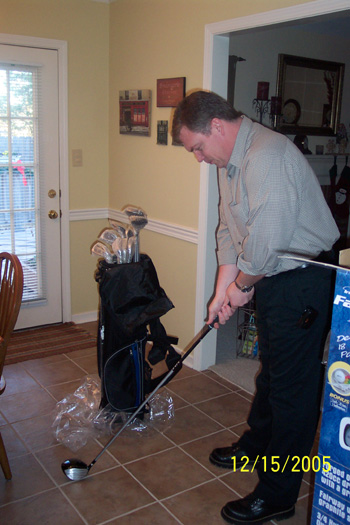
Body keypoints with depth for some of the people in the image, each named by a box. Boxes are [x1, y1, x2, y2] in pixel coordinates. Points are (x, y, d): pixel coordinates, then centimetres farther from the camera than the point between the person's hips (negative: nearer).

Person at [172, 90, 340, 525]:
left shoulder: (267, 156, -25)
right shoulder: (229, 161, 9)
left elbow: (266, 242, -28)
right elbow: (229, 232, 11)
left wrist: (242, 285, -10)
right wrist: (223, 292, 6)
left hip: (302, 282, -10)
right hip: (269, 279, 10)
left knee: (293, 389, 1)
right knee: (271, 371, 24)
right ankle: (255, 447, 44)